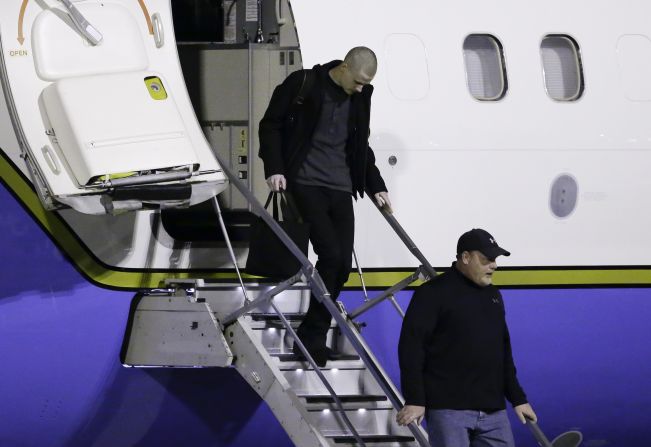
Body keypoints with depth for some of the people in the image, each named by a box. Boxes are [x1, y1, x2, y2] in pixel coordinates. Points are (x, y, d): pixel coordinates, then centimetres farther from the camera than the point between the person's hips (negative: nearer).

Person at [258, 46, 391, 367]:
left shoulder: (360, 97, 12)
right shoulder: (302, 85, -5)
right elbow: (270, 125, -2)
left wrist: (376, 186, 20)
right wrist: (274, 169, -11)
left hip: (340, 188, 6)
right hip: (305, 183, -6)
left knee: (342, 264, -3)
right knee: (330, 254, -18)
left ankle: (311, 339, 6)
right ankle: (313, 339, -10)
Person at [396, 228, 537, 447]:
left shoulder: (492, 294, 19)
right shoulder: (433, 293, -5)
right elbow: (411, 347, -10)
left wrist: (517, 398, 23)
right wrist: (414, 400, -16)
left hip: (492, 410, 7)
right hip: (449, 410, -7)